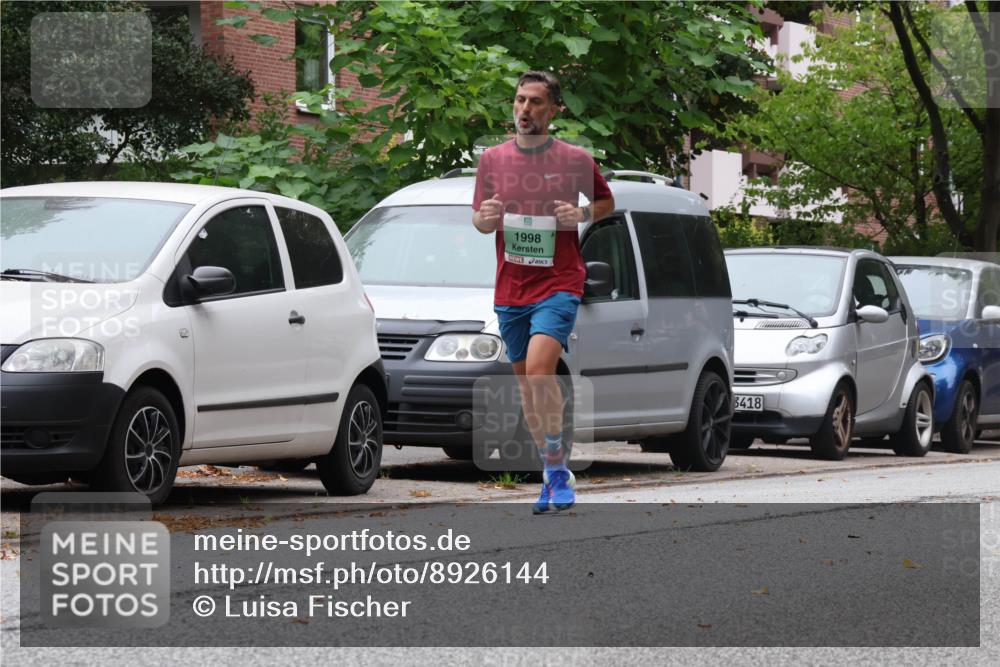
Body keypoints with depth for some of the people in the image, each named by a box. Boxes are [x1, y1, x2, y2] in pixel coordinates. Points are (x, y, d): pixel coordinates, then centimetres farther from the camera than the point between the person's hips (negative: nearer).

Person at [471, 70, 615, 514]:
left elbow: (606, 202, 13)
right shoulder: (492, 160, 6)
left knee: (538, 368, -23)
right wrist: (485, 218, -10)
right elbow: (479, 221, 14)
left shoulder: (575, 160, -2)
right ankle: (553, 472, 22)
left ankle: (557, 468, -11)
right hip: (510, 290, 4)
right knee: (526, 384, 9)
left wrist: (581, 214, -8)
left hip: (558, 284, -4)